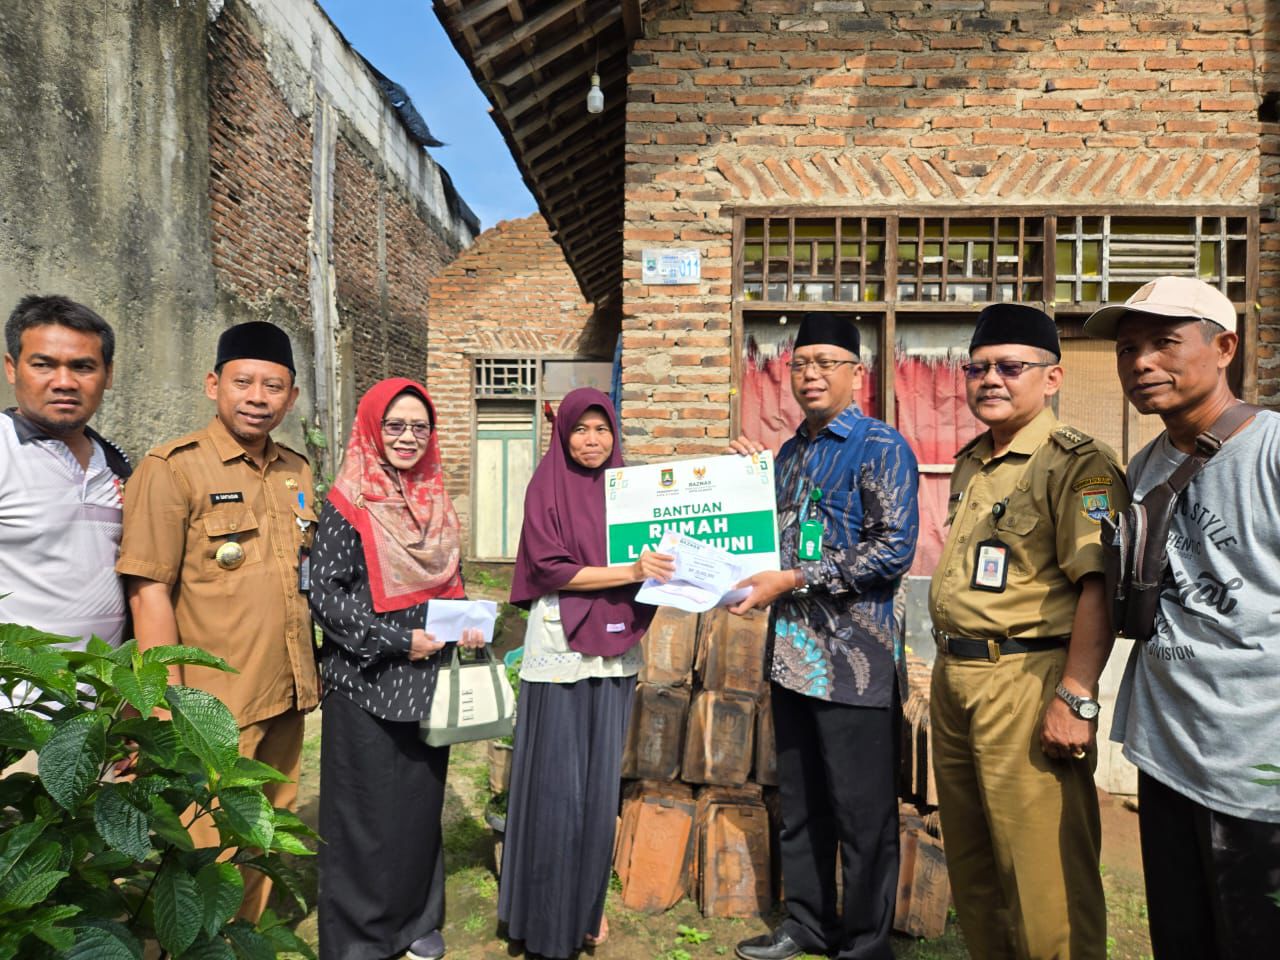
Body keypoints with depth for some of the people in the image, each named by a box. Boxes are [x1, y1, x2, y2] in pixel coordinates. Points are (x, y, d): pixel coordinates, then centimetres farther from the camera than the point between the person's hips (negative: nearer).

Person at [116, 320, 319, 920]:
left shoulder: (297, 472, 9)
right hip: (213, 712, -6)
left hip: (285, 701, 6)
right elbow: (148, 592, -14)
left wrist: (308, 674, 14)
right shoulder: (171, 469, -11)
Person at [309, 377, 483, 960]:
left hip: (427, 680, 5)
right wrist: (397, 641, -17)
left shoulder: (436, 504, 8)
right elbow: (324, 595, -12)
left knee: (422, 799, 14)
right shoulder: (348, 505, -9)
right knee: (368, 808, 4)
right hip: (366, 683, -5)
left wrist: (466, 625, -1)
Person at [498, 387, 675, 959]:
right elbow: (549, 568, -12)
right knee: (555, 783, 2)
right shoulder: (545, 489, -3)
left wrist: (660, 568, -10)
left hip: (614, 653, 4)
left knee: (600, 782, 10)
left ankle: (588, 904, 27)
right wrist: (631, 571, -20)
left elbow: (647, 558, 13)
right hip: (560, 649, -4)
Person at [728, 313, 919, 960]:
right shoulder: (790, 453, 14)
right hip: (791, 650, 7)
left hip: (854, 656, -7)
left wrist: (791, 581, -19)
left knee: (862, 808, 6)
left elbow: (895, 547, -18)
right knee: (799, 801, 18)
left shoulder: (881, 447, -8)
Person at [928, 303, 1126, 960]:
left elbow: (1098, 587, -19)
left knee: (1043, 874, 0)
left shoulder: (1076, 463, -11)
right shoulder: (969, 463, 15)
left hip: (1027, 681, -8)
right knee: (970, 861, 19)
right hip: (953, 678, 8)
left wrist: (1076, 698, -23)